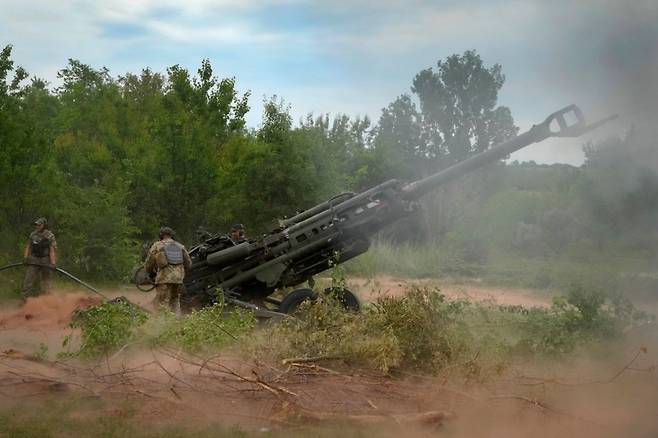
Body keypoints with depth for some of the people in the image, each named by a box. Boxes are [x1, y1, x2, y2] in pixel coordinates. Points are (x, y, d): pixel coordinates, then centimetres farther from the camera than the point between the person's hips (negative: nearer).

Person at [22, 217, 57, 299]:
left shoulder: (50, 236, -9)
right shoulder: (33, 234, 4)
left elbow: (52, 250, -13)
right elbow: (28, 247, 11)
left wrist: (53, 263, -19)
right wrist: (25, 258, 5)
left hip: (45, 261, -3)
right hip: (33, 260, 3)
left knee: (45, 280, 8)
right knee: (29, 278, -5)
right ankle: (24, 297, -5)